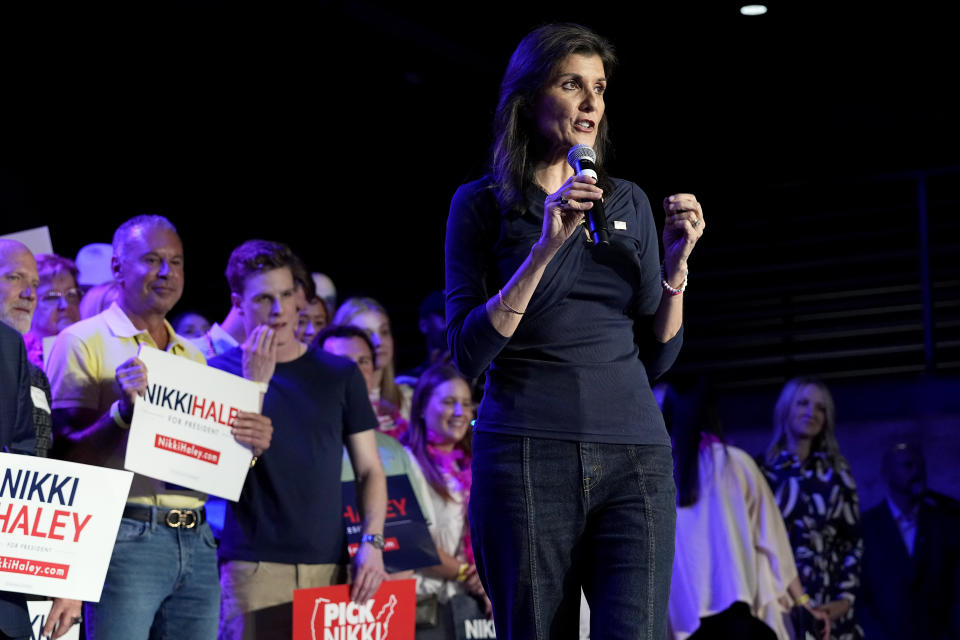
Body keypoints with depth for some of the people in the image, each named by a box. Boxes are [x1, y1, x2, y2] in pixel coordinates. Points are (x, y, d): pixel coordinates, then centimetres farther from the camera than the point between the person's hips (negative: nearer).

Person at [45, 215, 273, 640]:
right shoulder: (85, 342, 1)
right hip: (124, 536, -6)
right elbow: (65, 454, -7)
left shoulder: (193, 358, 20)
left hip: (196, 542, 6)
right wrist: (123, 411, -22)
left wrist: (251, 443, -1)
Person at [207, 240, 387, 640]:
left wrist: (372, 541, -4)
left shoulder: (339, 374, 11)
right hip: (254, 567, -2)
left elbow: (369, 470, 11)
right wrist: (254, 381, -12)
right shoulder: (220, 372, 4)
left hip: (329, 566, 2)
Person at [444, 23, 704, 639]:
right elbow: (469, 353, -6)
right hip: (528, 455, -2)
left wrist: (676, 262, 0)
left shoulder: (628, 202, 15)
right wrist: (547, 246, -12)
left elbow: (657, 358, 15)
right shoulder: (481, 203, 5)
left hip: (634, 455, 2)